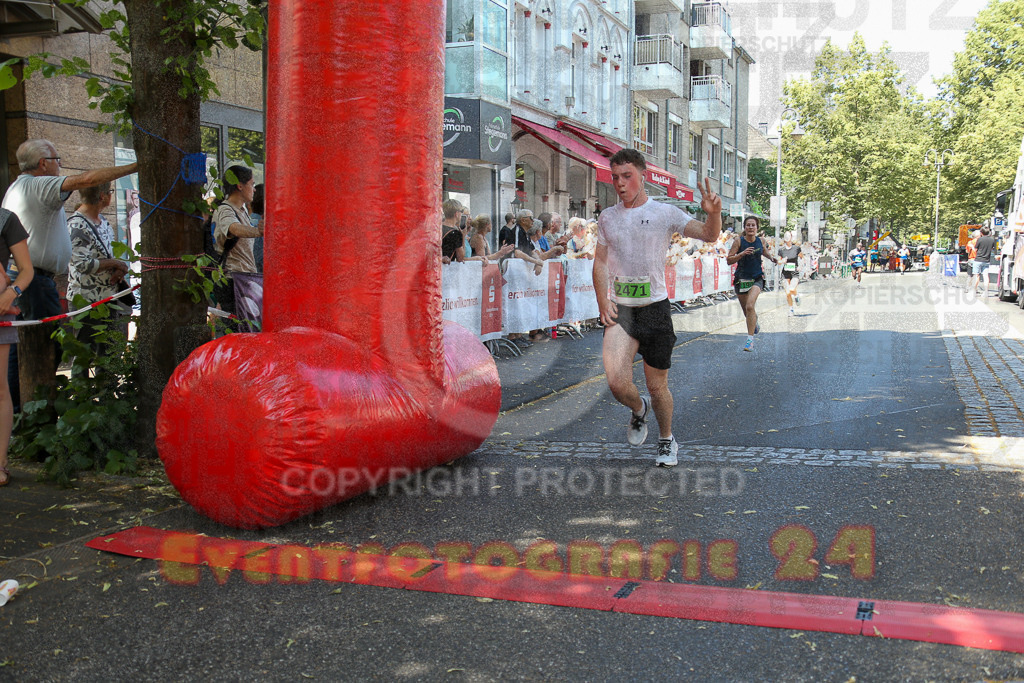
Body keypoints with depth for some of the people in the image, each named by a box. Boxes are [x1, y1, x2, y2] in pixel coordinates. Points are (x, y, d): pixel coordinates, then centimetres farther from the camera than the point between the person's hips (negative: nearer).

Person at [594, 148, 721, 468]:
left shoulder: (665, 213, -2)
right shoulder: (607, 218, 8)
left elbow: (709, 235, -8)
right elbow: (600, 262, 13)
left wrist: (713, 213, -30)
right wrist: (603, 304, 1)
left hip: (655, 307, -2)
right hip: (620, 310, 2)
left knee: (657, 386, 6)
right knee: (617, 381, -17)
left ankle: (666, 440, 32)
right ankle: (638, 409, 18)